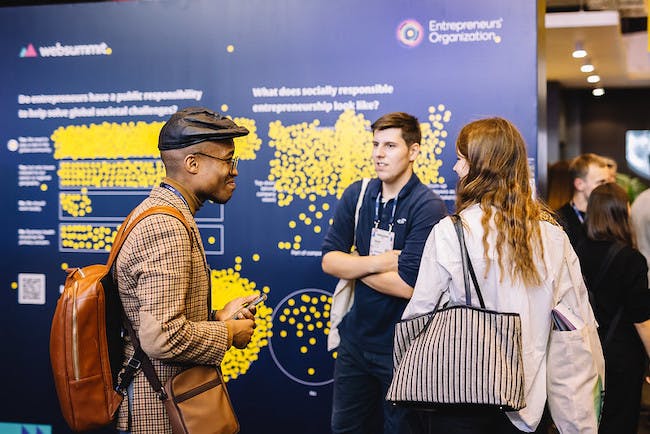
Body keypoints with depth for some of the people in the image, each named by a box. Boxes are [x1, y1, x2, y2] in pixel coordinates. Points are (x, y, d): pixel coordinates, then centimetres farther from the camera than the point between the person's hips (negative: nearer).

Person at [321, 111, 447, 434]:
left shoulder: (428, 207, -18)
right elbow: (329, 260, -4)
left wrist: (354, 264, -11)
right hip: (355, 340, 6)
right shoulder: (357, 195, 1)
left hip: (402, 348, -6)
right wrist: (378, 263, -19)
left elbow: (407, 285, -25)